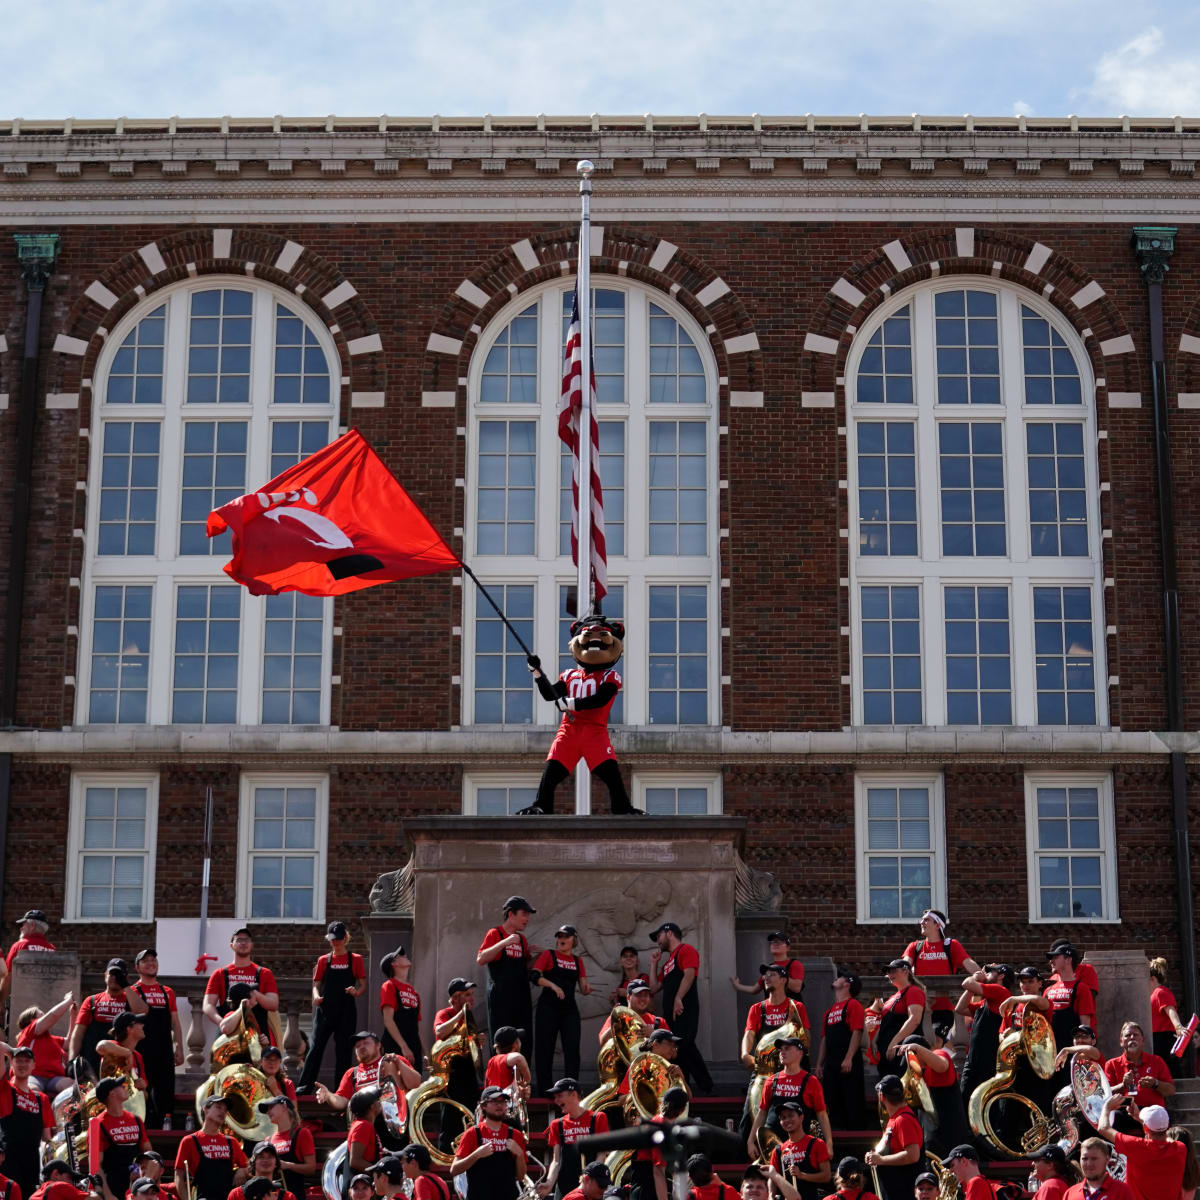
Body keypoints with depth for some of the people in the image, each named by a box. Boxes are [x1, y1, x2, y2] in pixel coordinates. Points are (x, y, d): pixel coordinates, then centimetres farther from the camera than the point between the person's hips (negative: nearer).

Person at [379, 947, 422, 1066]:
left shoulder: (413, 991, 20)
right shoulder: (389, 986, 0)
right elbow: (388, 1020, -9)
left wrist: (423, 1052, 13)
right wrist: (404, 1047, -18)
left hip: (414, 1048, 7)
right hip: (395, 1048, -7)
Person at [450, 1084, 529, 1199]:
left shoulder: (515, 1135, 9)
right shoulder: (473, 1133, 1)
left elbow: (520, 1176, 11)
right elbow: (454, 1170, -3)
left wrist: (520, 1154, -6)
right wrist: (477, 1154, -16)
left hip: (508, 1196, 3)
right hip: (478, 1196, -3)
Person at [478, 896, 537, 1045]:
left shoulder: (521, 938, 16)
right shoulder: (495, 933, -3)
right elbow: (480, 960, -15)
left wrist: (539, 955, 4)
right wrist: (505, 942, -22)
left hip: (521, 999, 7)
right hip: (500, 999, -7)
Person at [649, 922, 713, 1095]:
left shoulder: (686, 950, 2)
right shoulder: (667, 962, 28)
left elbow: (689, 975, -13)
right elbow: (655, 987, 28)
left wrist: (678, 999, -22)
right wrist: (654, 964, 24)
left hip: (684, 1009, -9)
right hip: (670, 1013, 9)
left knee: (683, 1046, -19)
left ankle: (705, 1086, -18)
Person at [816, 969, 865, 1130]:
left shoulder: (853, 1005, -3)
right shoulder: (830, 1010, 21)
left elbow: (857, 1032, -13)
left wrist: (848, 1059, -21)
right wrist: (819, 1064, 17)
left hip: (848, 1064, -8)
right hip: (831, 1065, 8)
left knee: (852, 1101, -7)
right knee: (831, 1103, 6)